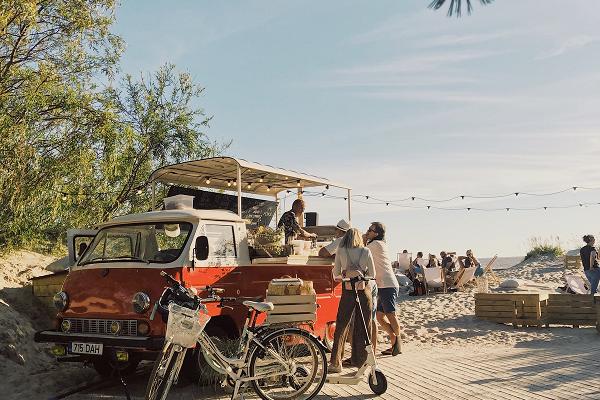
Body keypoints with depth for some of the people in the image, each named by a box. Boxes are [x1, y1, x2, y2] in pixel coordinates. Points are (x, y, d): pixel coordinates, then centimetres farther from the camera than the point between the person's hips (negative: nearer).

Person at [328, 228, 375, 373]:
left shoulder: (341, 251, 0)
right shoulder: (366, 251, 1)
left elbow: (335, 275, 4)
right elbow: (373, 275, 5)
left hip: (348, 292, 0)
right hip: (364, 291, 1)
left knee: (341, 327, 5)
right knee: (362, 328, 10)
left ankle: (335, 363, 1)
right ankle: (361, 361, 16)